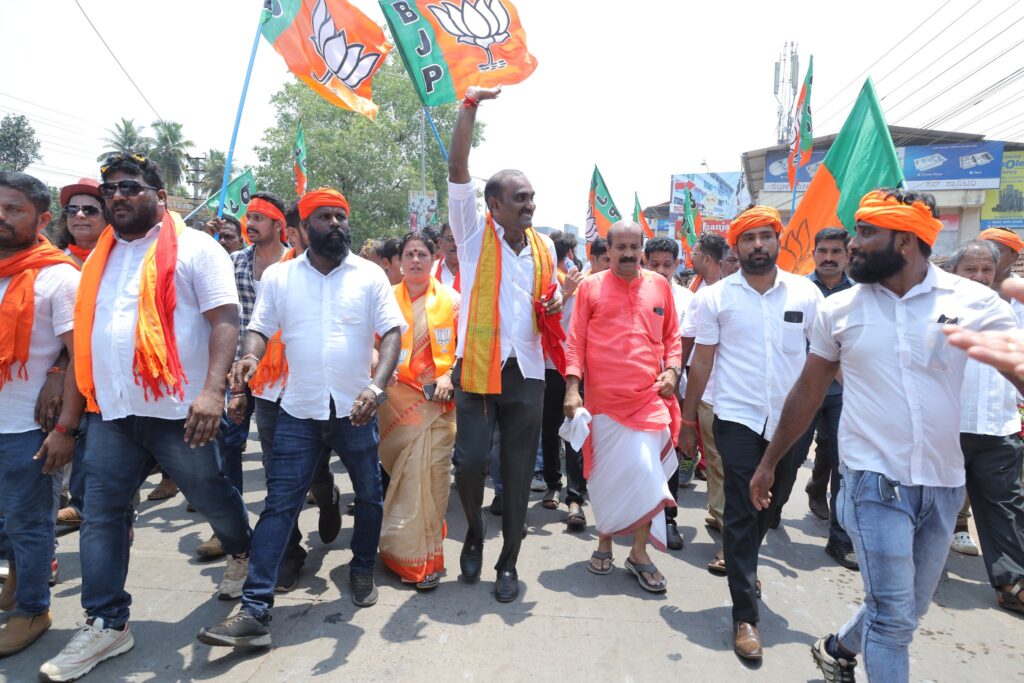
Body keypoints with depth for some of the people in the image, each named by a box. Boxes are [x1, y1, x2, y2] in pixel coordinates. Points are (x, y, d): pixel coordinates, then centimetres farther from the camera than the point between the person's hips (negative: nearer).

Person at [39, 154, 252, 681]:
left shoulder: (195, 248, -5)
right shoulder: (100, 258, 15)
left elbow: (225, 319, -14)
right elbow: (85, 339, 18)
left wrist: (213, 389, -26)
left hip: (178, 411, -6)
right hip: (110, 412, 6)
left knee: (210, 497, 10)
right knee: (100, 515, 7)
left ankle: (242, 552, 39)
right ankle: (106, 623, 20)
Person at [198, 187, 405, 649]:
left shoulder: (370, 275, -1)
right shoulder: (278, 276, 4)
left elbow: (392, 332, -7)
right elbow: (260, 328, 4)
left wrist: (377, 386, -23)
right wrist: (250, 357, -21)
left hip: (356, 409, 0)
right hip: (299, 410, 0)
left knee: (369, 496, 14)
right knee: (279, 503, -2)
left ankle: (363, 571, 37)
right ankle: (255, 610, 3)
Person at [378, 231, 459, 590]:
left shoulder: (451, 300, 5)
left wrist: (450, 375, -12)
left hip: (438, 400, 0)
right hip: (398, 397, 1)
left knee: (431, 475, -4)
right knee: (406, 475, 2)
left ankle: (422, 554, 10)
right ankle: (411, 551, 20)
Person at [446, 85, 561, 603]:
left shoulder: (543, 246, 10)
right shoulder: (474, 234, -1)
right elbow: (457, 167, -9)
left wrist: (555, 303, 0)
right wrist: (470, 105, -13)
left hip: (526, 373, 3)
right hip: (476, 368, -3)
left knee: (518, 472, 7)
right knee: (470, 460, -6)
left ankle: (508, 563, 22)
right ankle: (474, 531, 26)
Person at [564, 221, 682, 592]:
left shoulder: (660, 285, 9)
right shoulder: (590, 286, 2)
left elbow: (672, 336, 15)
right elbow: (576, 342, 0)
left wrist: (672, 370, 0)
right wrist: (572, 387, -9)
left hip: (649, 398, 1)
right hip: (603, 399, -1)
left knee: (645, 472, -3)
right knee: (605, 475, 9)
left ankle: (639, 553, 13)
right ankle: (604, 541, 29)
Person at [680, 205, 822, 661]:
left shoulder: (806, 293, 1)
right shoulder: (717, 297, -3)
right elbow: (702, 362, 0)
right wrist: (688, 420, 1)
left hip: (792, 420, 3)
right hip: (738, 419, -2)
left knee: (771, 506, 19)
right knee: (741, 514, 0)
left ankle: (742, 566, 46)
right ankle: (745, 615, 10)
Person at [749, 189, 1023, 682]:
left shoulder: (973, 302, -5)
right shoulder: (838, 309, -3)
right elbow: (807, 392, 4)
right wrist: (768, 462, 8)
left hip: (944, 484, 3)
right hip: (875, 481, -2)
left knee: (910, 609, 19)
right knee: (894, 614, -3)